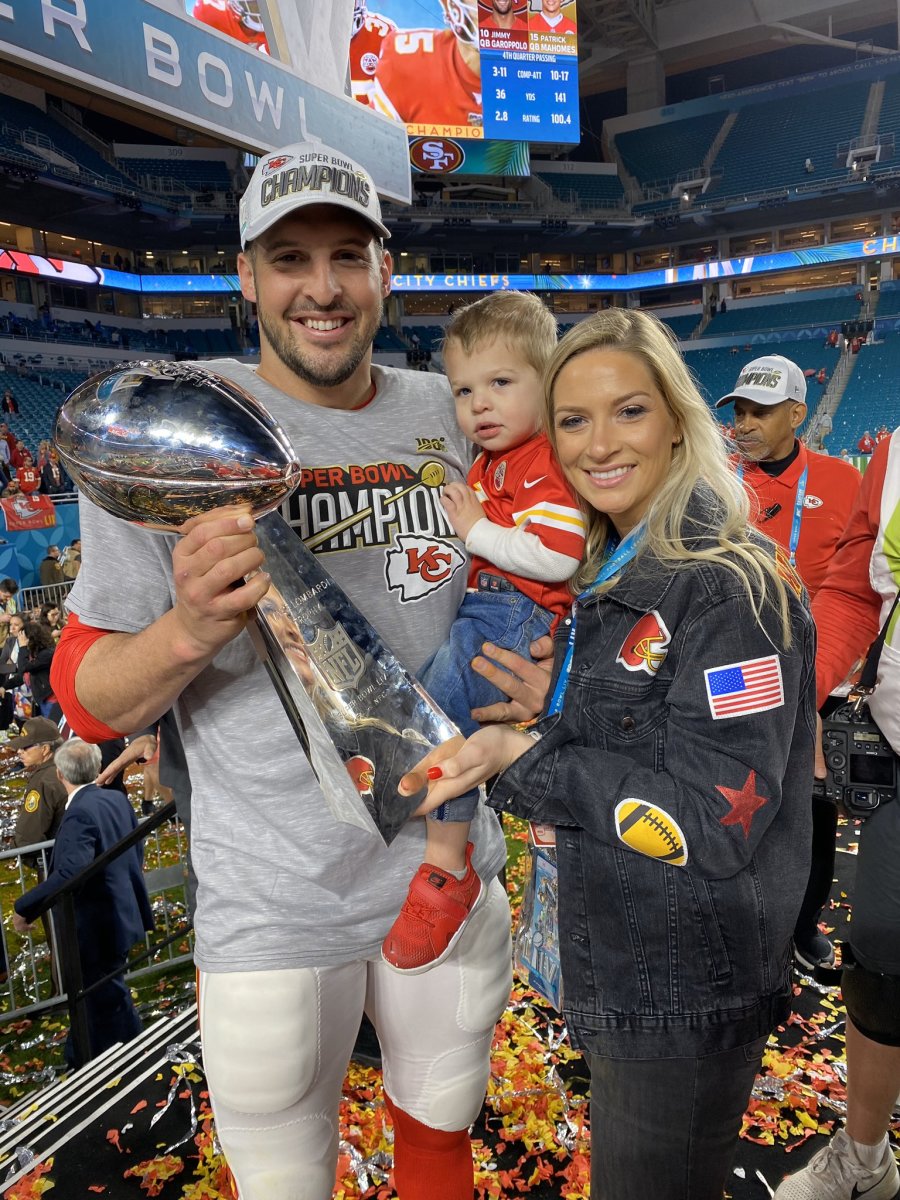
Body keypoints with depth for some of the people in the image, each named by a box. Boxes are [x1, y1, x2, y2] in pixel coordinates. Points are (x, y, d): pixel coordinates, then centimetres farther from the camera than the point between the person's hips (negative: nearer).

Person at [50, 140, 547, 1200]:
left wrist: (535, 678, -7)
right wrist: (190, 631, -30)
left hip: (451, 864, 4)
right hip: (272, 907, -3)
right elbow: (89, 698, -9)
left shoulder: (451, 415, 1)